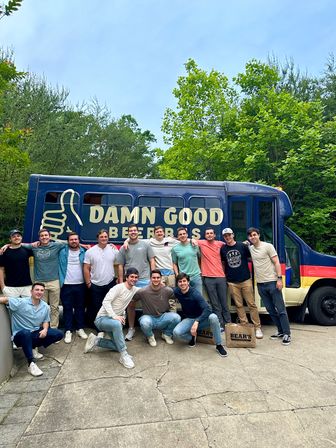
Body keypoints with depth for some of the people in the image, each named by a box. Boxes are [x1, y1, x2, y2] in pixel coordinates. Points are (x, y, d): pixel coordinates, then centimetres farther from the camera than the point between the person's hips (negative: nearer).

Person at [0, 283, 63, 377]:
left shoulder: (45, 307, 1)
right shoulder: (21, 302, -14)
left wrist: (45, 329, -11)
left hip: (36, 333, 5)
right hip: (21, 335, -5)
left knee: (59, 334, -8)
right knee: (26, 333, -41)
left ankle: (33, 347, 3)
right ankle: (31, 364, -33)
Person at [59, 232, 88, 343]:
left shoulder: (83, 252, 2)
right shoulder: (63, 251, -1)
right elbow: (60, 267, -3)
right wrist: (61, 281, -11)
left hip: (80, 284, 2)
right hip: (67, 285, -1)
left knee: (80, 307, 11)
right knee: (67, 308, 5)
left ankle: (80, 328, 23)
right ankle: (68, 331, 15)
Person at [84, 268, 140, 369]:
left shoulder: (134, 289, 5)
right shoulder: (118, 288, -17)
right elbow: (106, 301, -24)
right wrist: (114, 316, -33)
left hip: (115, 320, 8)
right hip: (102, 318, -8)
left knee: (119, 346, 5)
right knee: (117, 324, -40)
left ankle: (96, 341, 19)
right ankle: (124, 355, -29)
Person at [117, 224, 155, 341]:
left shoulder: (145, 245, 2)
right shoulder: (123, 248, 6)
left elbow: (152, 261, 3)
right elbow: (120, 266, 8)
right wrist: (121, 282, 5)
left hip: (144, 280, -1)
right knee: (130, 305, 10)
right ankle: (131, 328, 24)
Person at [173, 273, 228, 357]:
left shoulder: (195, 293, -24)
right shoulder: (176, 292, -10)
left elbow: (208, 309, -35)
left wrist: (197, 322, -45)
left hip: (201, 318, -3)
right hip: (189, 319, 3)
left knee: (213, 317, -36)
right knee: (176, 332, -27)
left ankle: (219, 345, -15)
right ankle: (192, 337, 7)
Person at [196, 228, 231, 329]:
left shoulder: (220, 244, 5)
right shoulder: (201, 243, 1)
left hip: (221, 276, 1)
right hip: (208, 278, -1)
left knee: (224, 302, 10)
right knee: (215, 304, 5)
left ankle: (228, 323, 22)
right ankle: (220, 324, 15)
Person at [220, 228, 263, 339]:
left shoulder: (242, 245, -1)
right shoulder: (223, 249, 5)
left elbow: (250, 258, 9)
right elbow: (222, 263, 15)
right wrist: (225, 276, 12)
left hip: (245, 280, -2)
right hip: (232, 282, 2)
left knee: (251, 304, 0)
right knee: (239, 305, 7)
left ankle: (257, 327, 7)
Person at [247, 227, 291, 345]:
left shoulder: (268, 246, -5)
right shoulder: (250, 249, 9)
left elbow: (276, 263, -8)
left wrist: (279, 278, -15)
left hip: (272, 282, -6)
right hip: (260, 284, 6)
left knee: (280, 309, -1)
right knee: (271, 310, 12)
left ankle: (287, 334, 6)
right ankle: (281, 331, 24)